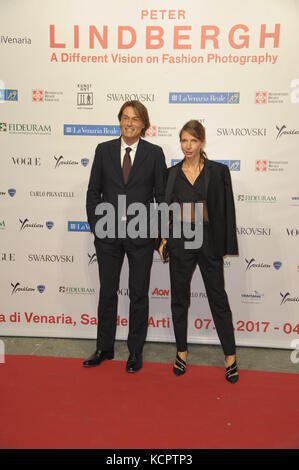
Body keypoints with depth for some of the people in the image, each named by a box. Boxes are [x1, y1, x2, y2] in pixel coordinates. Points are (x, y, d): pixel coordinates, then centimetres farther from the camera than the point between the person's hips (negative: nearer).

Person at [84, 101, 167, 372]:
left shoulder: (154, 153, -1)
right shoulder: (104, 150, 4)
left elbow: (162, 195, 0)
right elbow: (94, 191, 6)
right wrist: (95, 225, -1)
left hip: (141, 234, -1)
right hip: (108, 233, 2)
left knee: (139, 295, 9)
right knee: (107, 292, 13)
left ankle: (136, 351, 26)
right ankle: (105, 348, 30)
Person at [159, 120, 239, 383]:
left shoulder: (218, 171, -2)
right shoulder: (172, 173, 5)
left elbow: (227, 211, -2)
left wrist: (228, 247, -5)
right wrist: (162, 239, 2)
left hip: (209, 243, -2)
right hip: (180, 243, 2)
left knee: (218, 298, 6)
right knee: (179, 299, 11)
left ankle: (230, 356, 21)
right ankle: (182, 352, 27)